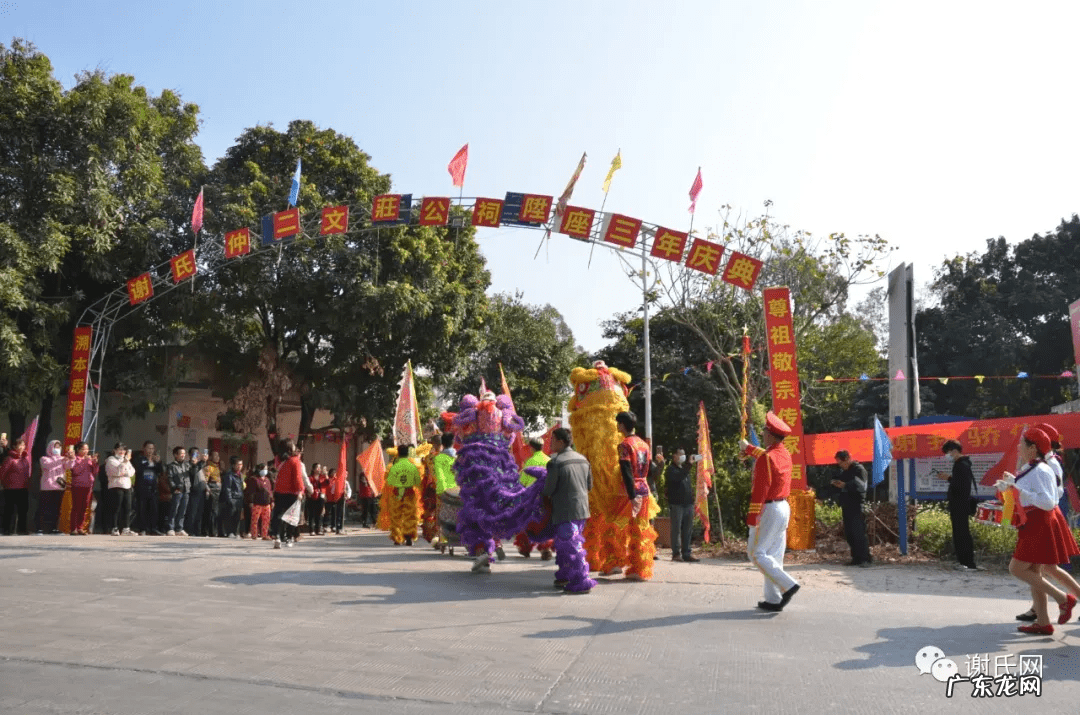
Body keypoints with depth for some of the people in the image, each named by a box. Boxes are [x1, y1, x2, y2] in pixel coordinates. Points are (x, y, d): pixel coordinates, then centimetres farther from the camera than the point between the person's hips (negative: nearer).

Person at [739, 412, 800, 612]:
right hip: (783, 507, 9)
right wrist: (748, 448, 47)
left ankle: (788, 585, -10)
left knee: (756, 553, -1)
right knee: (774, 554, 11)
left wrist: (751, 517, -20)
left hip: (768, 510, -9)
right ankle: (774, 600, 14)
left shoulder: (766, 459, -19)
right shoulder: (784, 454, 8)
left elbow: (760, 490, -22)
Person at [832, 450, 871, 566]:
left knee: (859, 533, -11)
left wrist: (845, 485, -20)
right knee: (849, 534, 6)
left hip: (857, 506, -8)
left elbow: (861, 486, -17)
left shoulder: (859, 469, -6)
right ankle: (856, 558, 11)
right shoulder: (844, 471, 18)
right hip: (847, 506, 8)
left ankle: (865, 559, -7)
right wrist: (837, 484, 5)